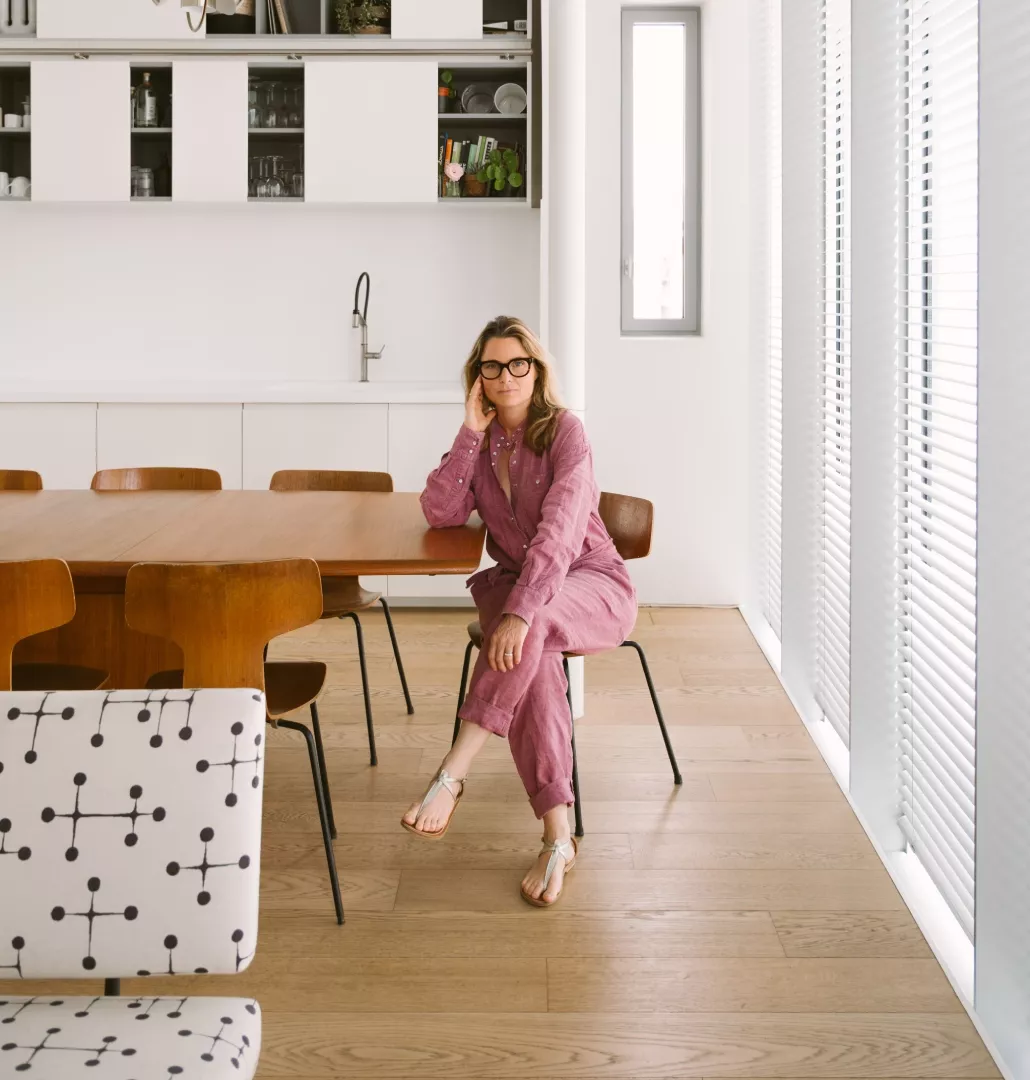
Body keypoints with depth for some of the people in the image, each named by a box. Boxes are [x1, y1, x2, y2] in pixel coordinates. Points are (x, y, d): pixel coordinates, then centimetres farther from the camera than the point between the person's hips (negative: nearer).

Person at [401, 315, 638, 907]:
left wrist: (519, 612, -39)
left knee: (527, 633, -38)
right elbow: (440, 512, -10)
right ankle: (558, 837, -36)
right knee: (532, 657, -32)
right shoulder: (480, 441, 5)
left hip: (594, 584, -3)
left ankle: (452, 776, -36)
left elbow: (560, 531, -27)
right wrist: (472, 431, -14)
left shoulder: (565, 431, -13)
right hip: (513, 585, 3)